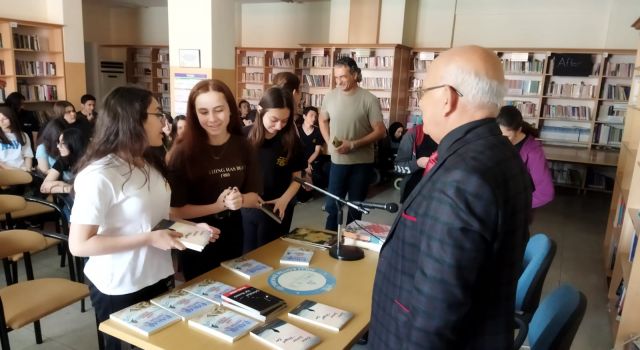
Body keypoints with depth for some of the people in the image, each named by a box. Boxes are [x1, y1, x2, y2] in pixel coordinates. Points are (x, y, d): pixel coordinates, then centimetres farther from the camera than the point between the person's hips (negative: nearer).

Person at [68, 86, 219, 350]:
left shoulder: (150, 165, 5)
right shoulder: (99, 176, -22)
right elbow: (79, 245, -23)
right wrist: (149, 239, -25)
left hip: (159, 277, 8)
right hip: (120, 289, -8)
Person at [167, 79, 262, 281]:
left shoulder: (243, 146, -7)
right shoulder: (183, 152, -20)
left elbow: (255, 197, -2)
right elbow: (175, 210, -18)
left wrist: (240, 200, -22)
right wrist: (219, 205, -25)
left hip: (232, 236, 4)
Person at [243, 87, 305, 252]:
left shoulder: (292, 140, -7)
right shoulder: (244, 136, -9)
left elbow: (296, 178, 0)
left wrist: (284, 200, -17)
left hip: (278, 210, 0)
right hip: (246, 208, 0)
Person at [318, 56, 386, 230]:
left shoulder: (369, 99, -12)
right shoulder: (330, 96, -1)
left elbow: (380, 131, -12)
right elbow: (323, 120, 16)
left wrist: (353, 144, -20)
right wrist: (329, 141, -1)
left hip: (362, 162, -2)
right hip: (337, 161, 3)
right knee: (332, 205, 10)